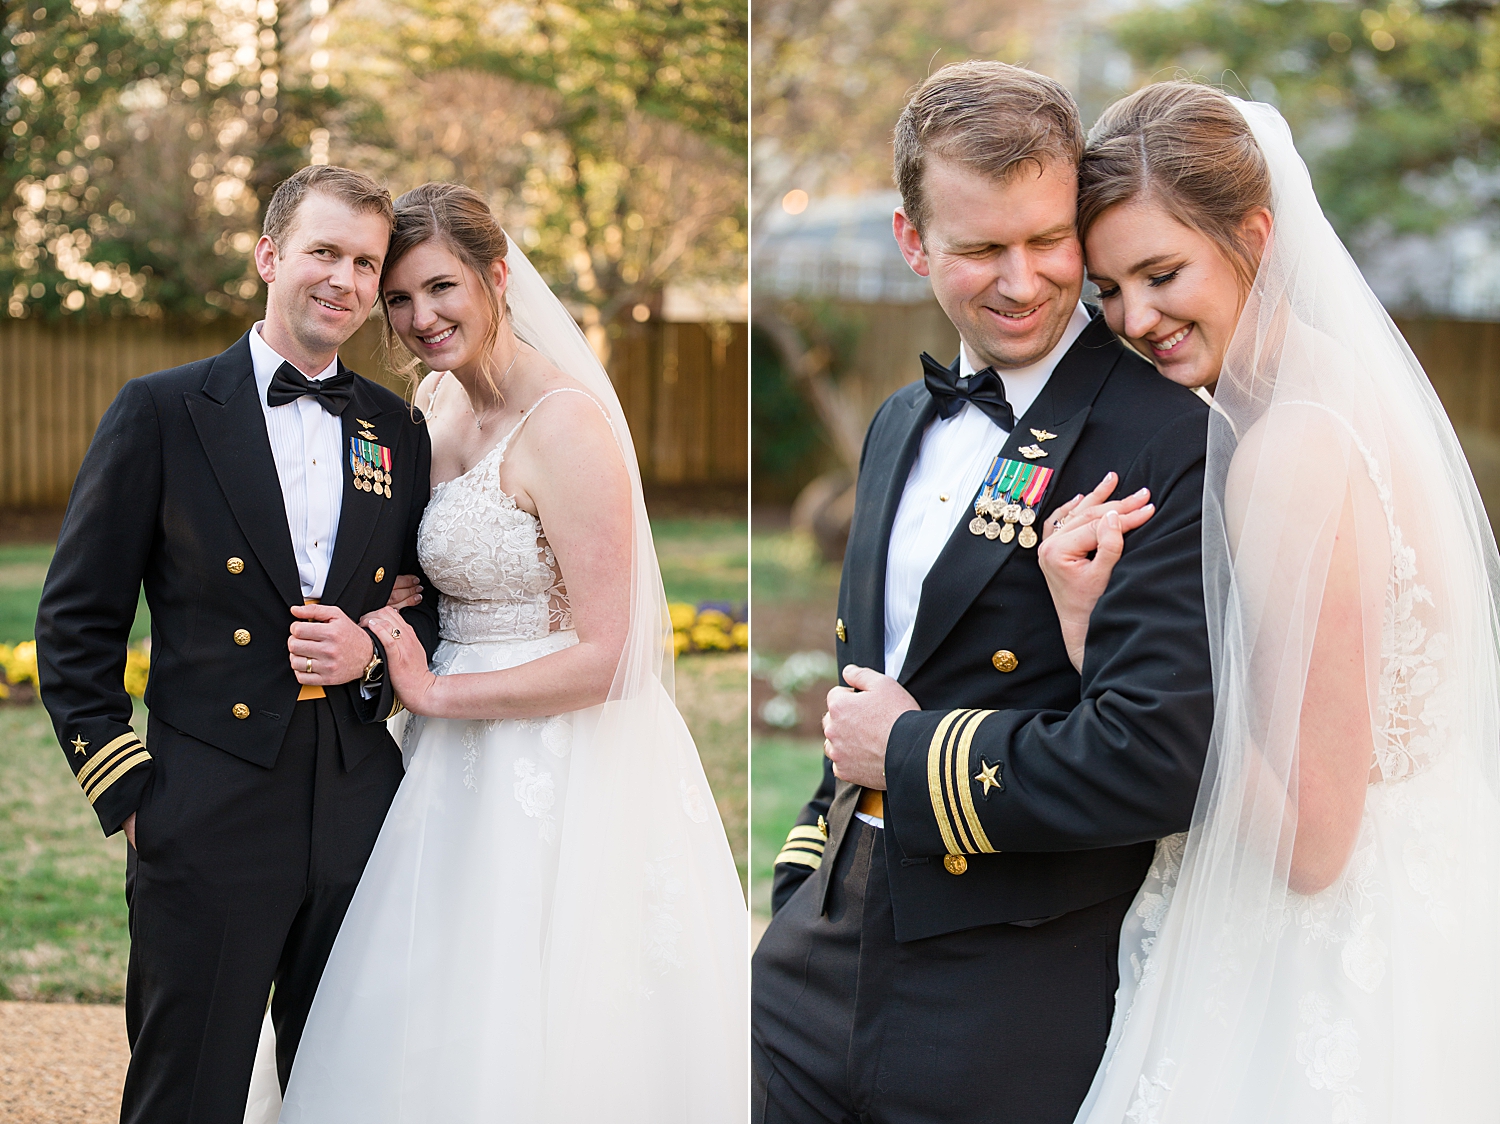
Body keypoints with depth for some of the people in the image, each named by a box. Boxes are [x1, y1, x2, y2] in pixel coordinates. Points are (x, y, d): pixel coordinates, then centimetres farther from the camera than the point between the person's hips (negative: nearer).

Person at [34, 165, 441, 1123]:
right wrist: (126, 792, -7)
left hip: (360, 817, 4)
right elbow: (76, 623, -1)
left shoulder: (399, 432, 10)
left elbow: (437, 610, 16)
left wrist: (373, 653, -6)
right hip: (209, 819, -3)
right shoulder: (163, 413, -1)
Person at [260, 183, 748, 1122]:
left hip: (563, 778, -8)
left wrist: (433, 692, -15)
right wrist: (385, 624, 1)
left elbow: (602, 658, -20)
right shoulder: (436, 403, 8)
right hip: (464, 769, 8)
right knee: (431, 1039, 12)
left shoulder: (565, 424, -18)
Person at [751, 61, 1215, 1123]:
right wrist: (801, 903, 17)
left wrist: (906, 751, -13)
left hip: (1011, 1023, -6)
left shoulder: (1171, 438, -16)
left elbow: (1156, 762, -24)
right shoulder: (902, 423, 10)